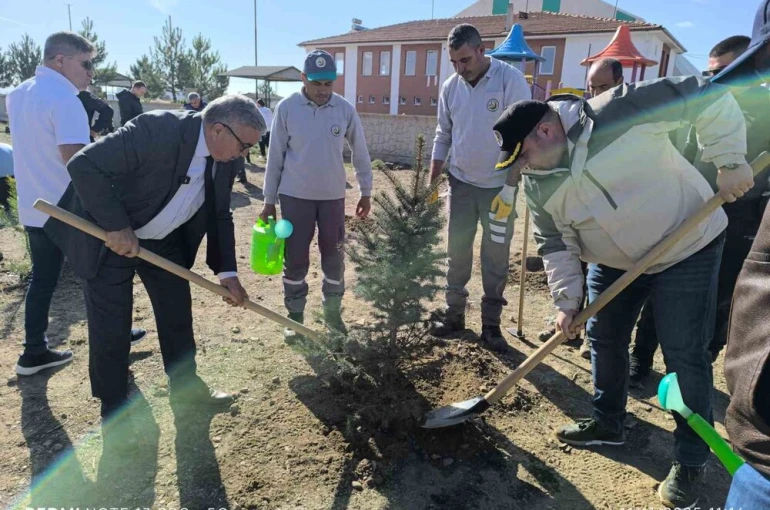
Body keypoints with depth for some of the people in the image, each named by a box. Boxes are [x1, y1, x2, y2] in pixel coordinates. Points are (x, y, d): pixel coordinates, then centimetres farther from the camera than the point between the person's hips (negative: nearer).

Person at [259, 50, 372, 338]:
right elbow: (275, 157, -3)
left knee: (333, 256, 10)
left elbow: (360, 153, 6)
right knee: (295, 258, 6)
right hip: (295, 196, -1)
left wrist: (366, 193, 8)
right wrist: (269, 201, -1)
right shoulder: (287, 108, -8)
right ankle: (295, 316, 23)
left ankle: (332, 311, 28)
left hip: (333, 196, 1)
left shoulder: (345, 110, -4)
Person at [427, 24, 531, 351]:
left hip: (499, 186, -4)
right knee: (457, 251, 11)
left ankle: (491, 323, 18)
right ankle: (454, 314, 25)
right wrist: (433, 180, 6)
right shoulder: (450, 87, 0)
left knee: (496, 257, 5)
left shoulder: (511, 80, -14)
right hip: (461, 183, 4)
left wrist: (509, 188, -18)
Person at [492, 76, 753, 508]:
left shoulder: (618, 112, -28)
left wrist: (729, 160, -23)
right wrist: (567, 299, -7)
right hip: (615, 262, 6)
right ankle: (608, 423, 36)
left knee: (685, 355, -3)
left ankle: (691, 461, 16)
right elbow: (555, 243, -2)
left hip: (687, 247, -5)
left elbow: (710, 96, -21)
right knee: (604, 338, 12)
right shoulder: (537, 184, -9)